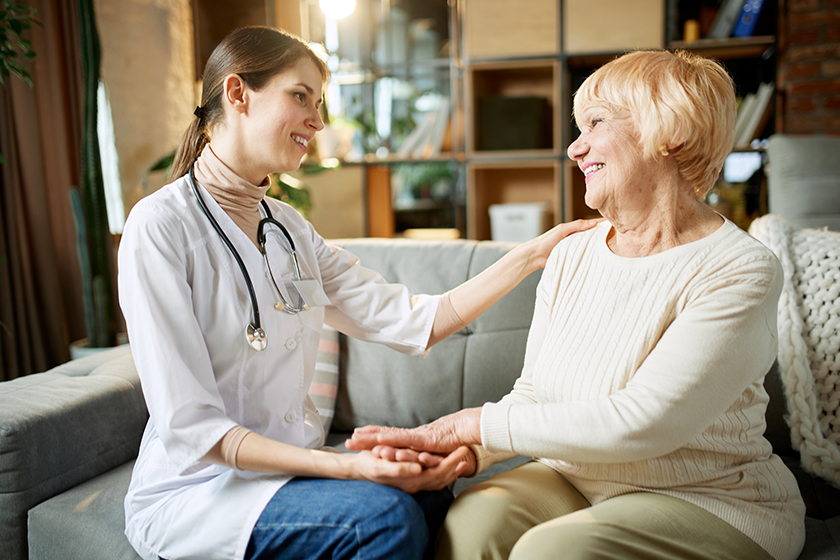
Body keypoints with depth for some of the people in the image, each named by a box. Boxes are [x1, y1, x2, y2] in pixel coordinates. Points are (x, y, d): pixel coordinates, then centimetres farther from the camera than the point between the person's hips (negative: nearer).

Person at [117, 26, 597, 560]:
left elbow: (413, 321, 3)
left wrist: (531, 254, 1)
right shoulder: (161, 226, -14)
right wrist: (344, 466, -29)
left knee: (432, 491, -21)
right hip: (194, 491, -6)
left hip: (291, 466, 6)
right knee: (383, 511, -29)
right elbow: (190, 429, -19)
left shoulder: (289, 228, 8)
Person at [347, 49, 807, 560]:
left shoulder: (738, 271, -16)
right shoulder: (570, 258, 4)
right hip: (574, 481, 4)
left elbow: (641, 423, -25)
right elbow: (532, 395, 3)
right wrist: (469, 453, -17)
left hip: (712, 502, -4)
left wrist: (475, 424, -20)